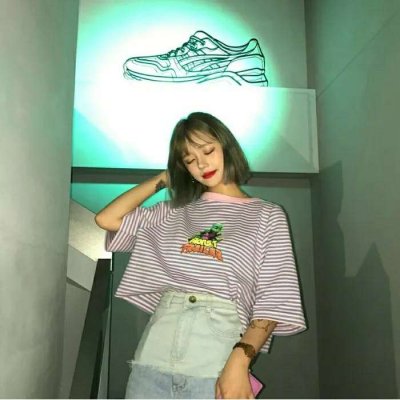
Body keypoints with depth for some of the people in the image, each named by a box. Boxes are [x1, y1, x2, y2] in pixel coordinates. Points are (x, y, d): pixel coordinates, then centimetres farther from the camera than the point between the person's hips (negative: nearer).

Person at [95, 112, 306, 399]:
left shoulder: (266, 215, 7)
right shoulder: (175, 213, 16)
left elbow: (273, 302, 0)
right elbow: (107, 219, 10)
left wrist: (239, 360, -15)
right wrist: (162, 179, 15)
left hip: (216, 366, -2)